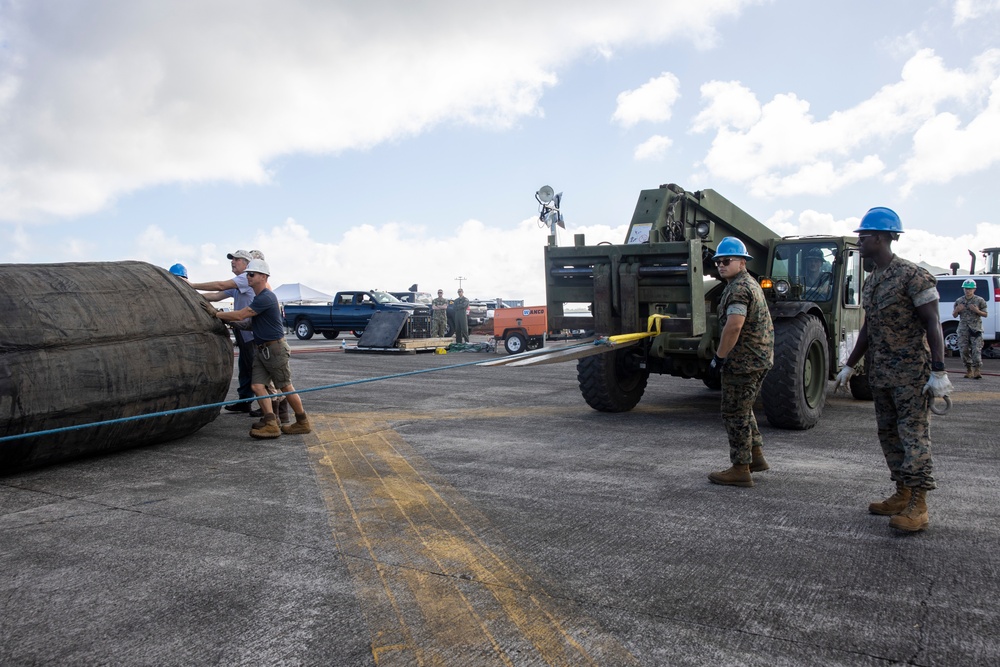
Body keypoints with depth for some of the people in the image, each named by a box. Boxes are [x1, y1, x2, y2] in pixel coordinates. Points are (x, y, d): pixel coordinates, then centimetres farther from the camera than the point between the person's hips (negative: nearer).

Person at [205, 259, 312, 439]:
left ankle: (303, 422, 11)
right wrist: (230, 321, 13)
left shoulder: (266, 298, -18)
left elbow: (240, 315, -21)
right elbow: (253, 325, 21)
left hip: (275, 348, -10)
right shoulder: (258, 298, 15)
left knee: (285, 387, -1)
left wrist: (217, 314, -10)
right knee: (257, 385, -2)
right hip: (262, 349, 10)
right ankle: (270, 423, -4)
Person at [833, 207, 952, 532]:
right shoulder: (870, 282, 13)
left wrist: (938, 371, -20)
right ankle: (903, 495, 22)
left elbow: (932, 325, -15)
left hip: (911, 374, -9)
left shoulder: (913, 276, -12)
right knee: (889, 434, 12)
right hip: (880, 374, 9)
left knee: (913, 435, -7)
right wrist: (849, 365, 19)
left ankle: (918, 506, -3)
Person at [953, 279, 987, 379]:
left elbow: (985, 314, 4)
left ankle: (976, 370, -11)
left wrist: (977, 311, -15)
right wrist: (957, 310, -6)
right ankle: (969, 370, 13)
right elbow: (954, 315, 16)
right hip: (963, 328, 3)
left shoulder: (980, 301, 3)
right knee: (964, 350, 2)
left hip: (976, 328, -3)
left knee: (976, 349, -11)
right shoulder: (959, 301, 11)